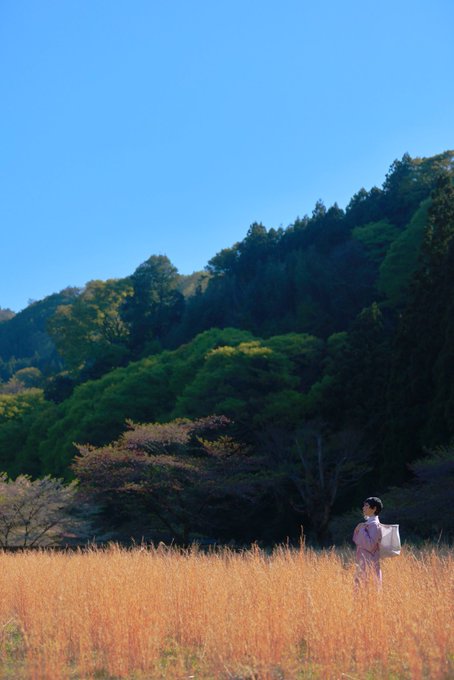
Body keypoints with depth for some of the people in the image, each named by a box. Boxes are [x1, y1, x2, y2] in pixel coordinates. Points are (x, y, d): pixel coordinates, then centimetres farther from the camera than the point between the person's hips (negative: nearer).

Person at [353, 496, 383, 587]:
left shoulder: (375, 525, -13)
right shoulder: (367, 523, 15)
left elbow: (370, 545, -23)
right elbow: (356, 541, 19)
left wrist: (362, 530, -16)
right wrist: (357, 529, 2)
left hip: (370, 564, -9)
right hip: (362, 562, 9)